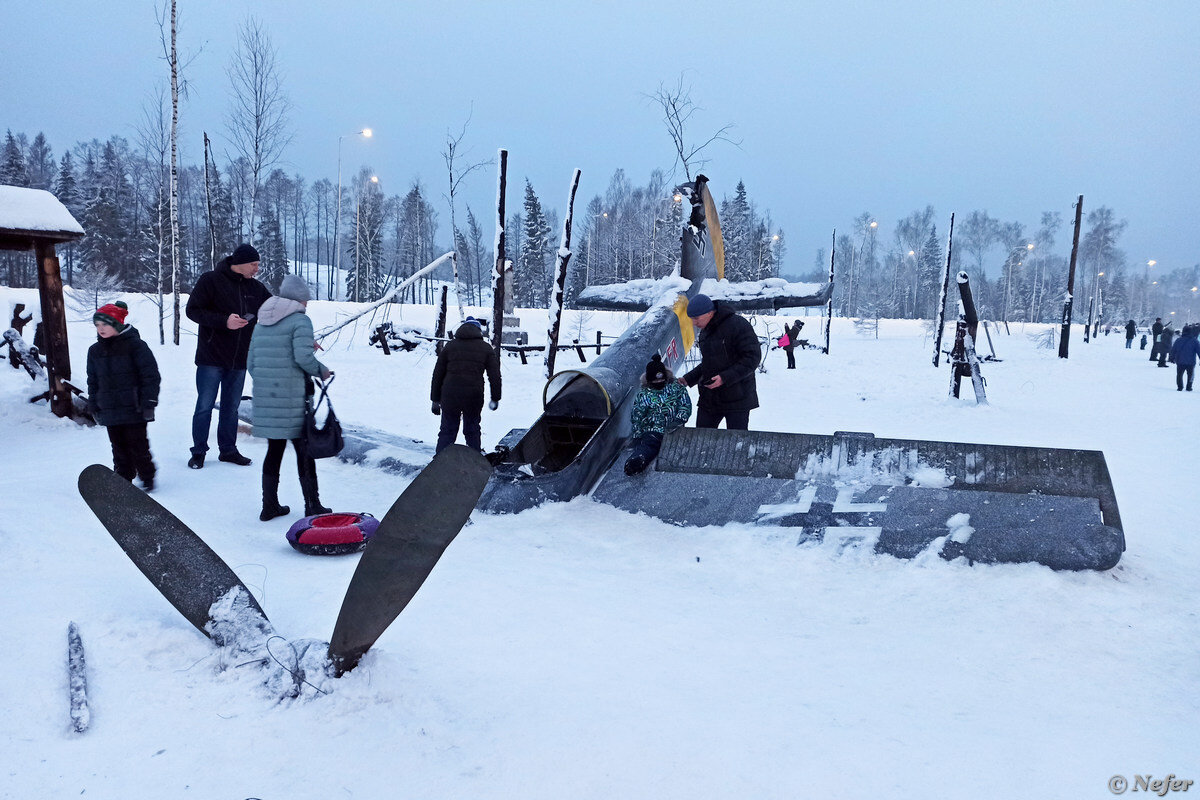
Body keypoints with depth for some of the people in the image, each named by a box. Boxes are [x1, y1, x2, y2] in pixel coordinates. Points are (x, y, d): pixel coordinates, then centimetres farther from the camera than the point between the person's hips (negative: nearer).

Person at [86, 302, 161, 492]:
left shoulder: (135, 345, -7)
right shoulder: (95, 351, 11)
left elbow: (151, 375, -8)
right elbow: (93, 381, 19)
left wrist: (149, 402, -11)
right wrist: (94, 406, 16)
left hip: (133, 408, -5)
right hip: (110, 411, 5)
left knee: (137, 444, -2)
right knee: (118, 446, 9)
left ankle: (147, 477, 10)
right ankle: (123, 478, 19)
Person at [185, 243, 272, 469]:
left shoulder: (256, 288, 9)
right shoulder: (211, 281, -7)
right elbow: (193, 310, -9)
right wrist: (224, 321, -21)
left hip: (239, 360, 5)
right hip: (211, 358, -5)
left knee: (231, 407, 12)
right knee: (205, 406, 1)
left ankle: (228, 449, 22)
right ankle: (198, 452, 13)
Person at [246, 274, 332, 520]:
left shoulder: (261, 323, 16)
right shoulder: (300, 320, -7)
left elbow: (251, 363, 16)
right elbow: (304, 357, -19)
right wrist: (321, 371, -2)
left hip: (265, 398, 7)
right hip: (292, 398, -7)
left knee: (274, 449, 15)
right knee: (304, 449, 2)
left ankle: (270, 505, 19)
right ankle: (312, 506, 7)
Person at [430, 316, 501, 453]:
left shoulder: (449, 346, 10)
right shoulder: (486, 348, 7)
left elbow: (437, 374, 10)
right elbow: (495, 376, 4)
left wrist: (435, 400, 15)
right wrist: (495, 399, 12)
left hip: (450, 397, 1)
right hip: (474, 397, 0)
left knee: (447, 432, 10)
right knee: (472, 431, 15)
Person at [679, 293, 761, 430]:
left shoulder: (738, 325, -13)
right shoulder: (704, 332, 13)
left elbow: (752, 358, -16)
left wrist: (725, 378, -23)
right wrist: (688, 379, 10)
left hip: (737, 398, -7)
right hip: (708, 398, 7)